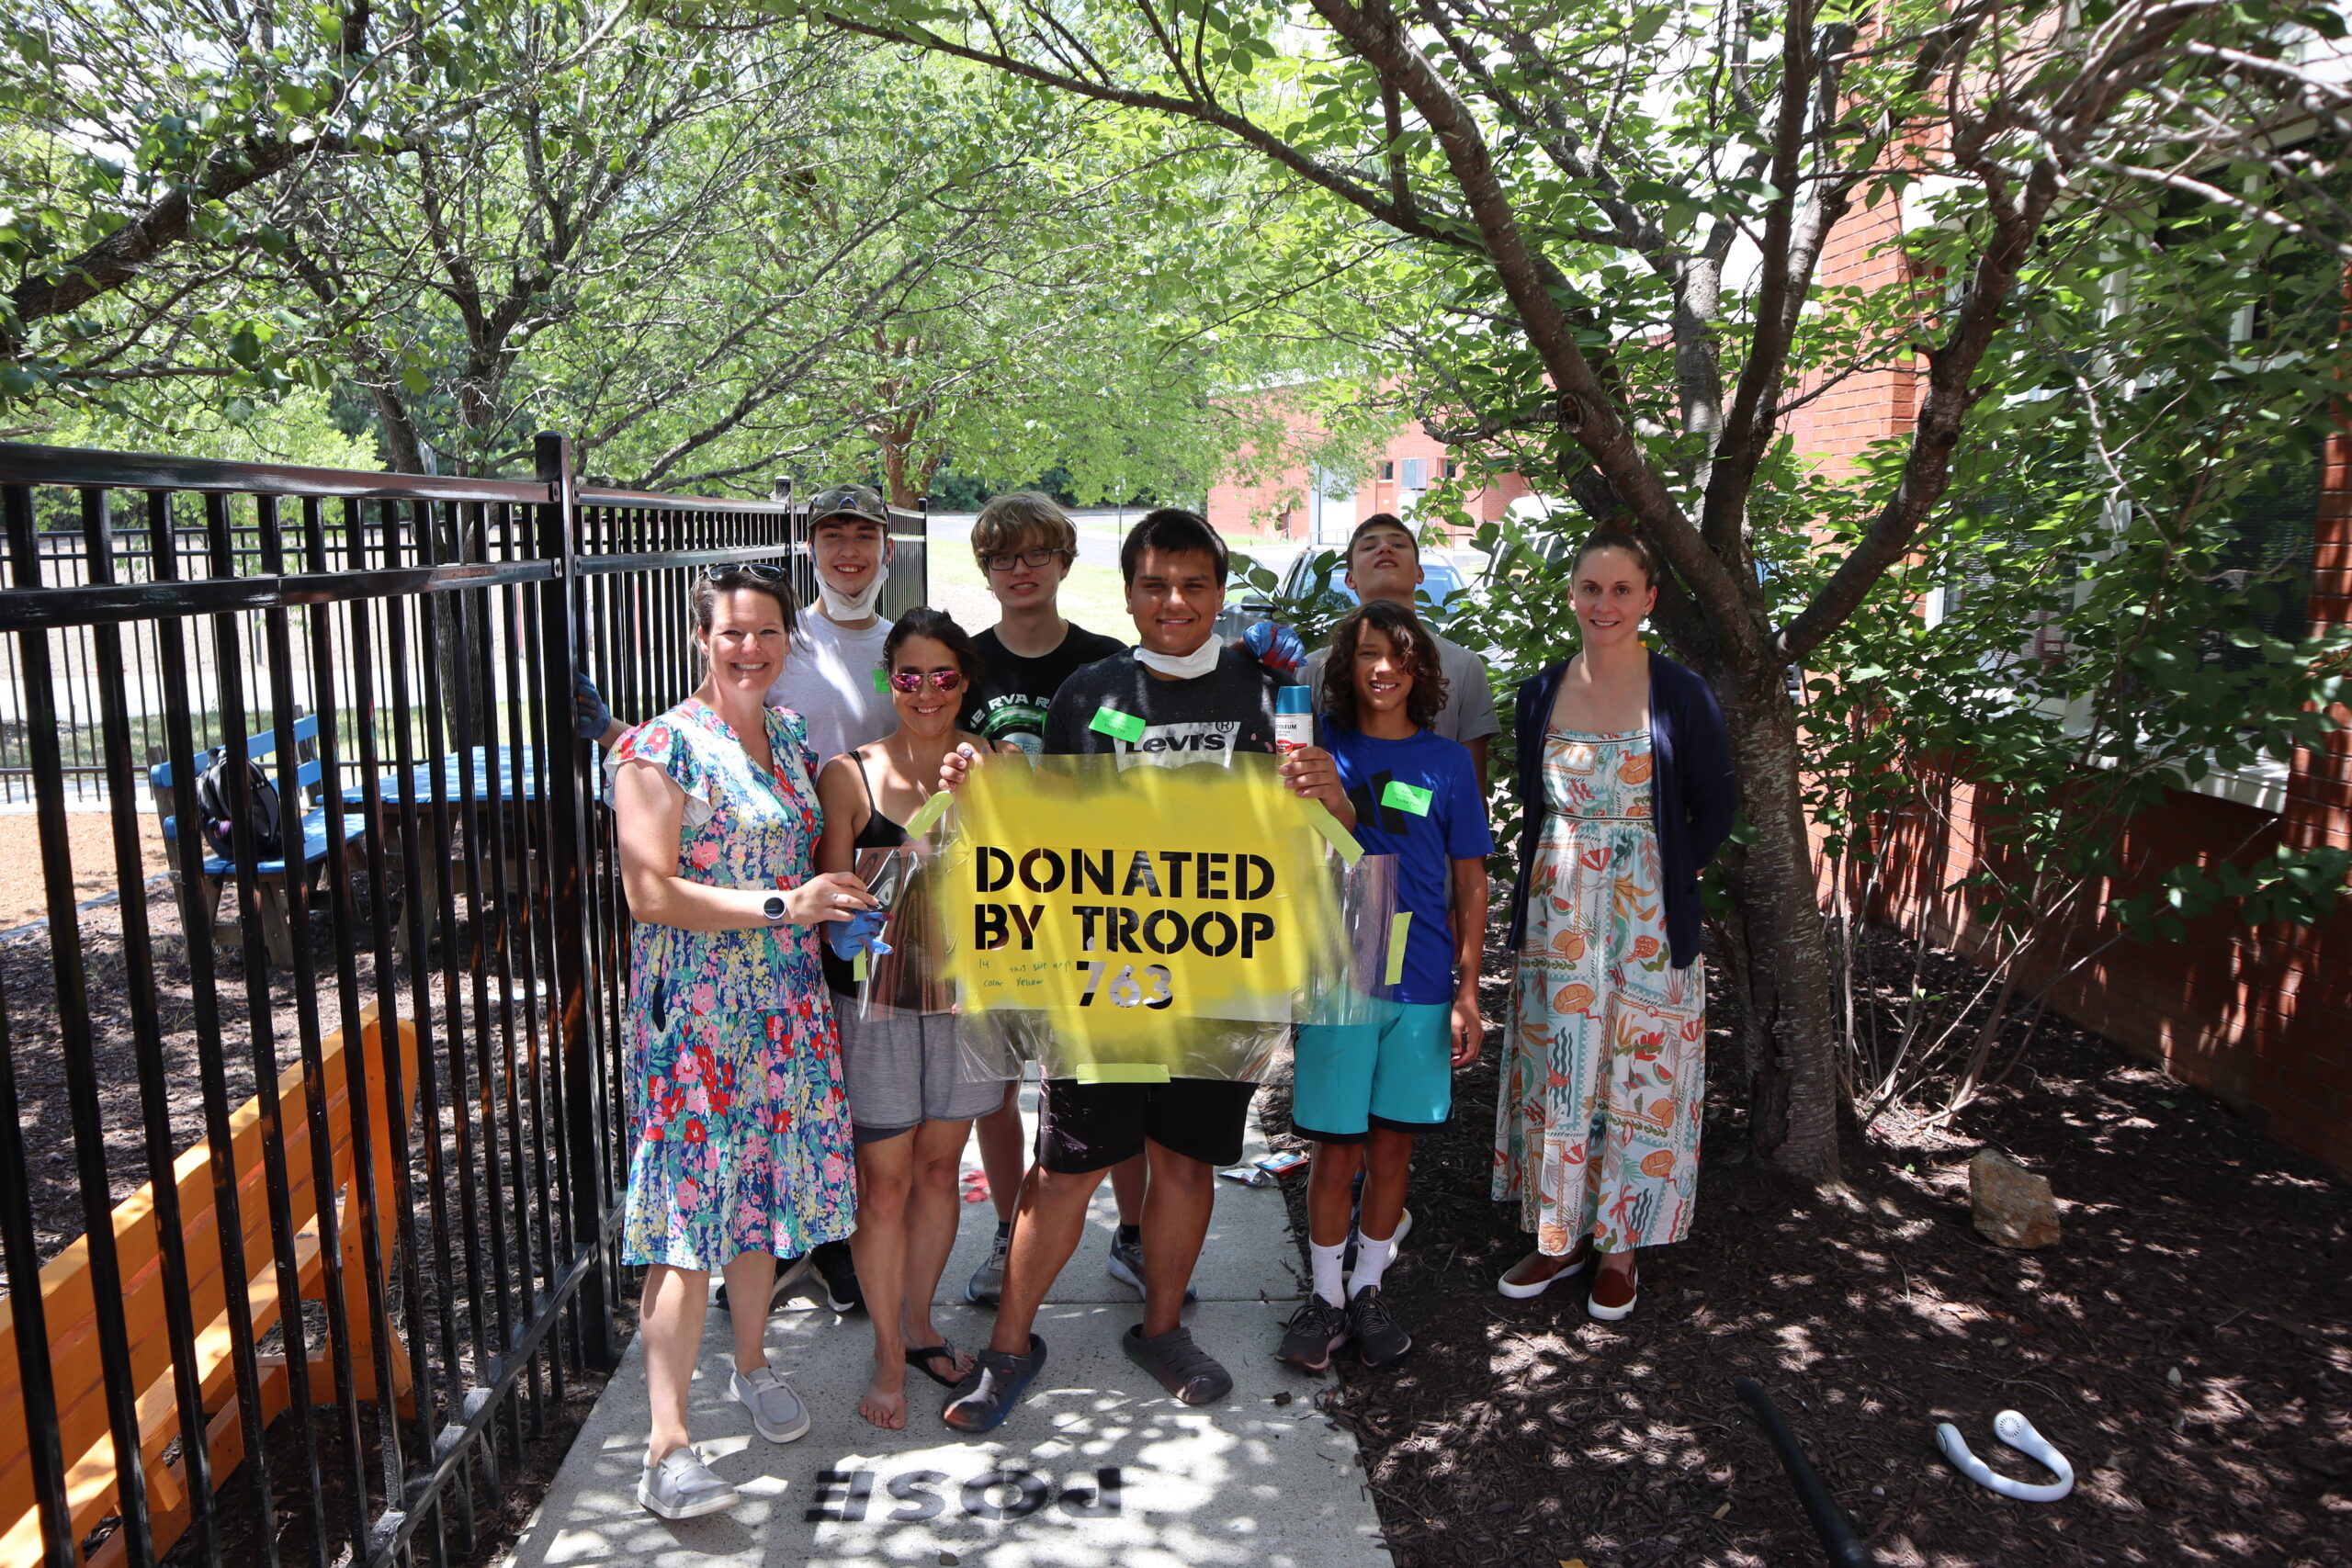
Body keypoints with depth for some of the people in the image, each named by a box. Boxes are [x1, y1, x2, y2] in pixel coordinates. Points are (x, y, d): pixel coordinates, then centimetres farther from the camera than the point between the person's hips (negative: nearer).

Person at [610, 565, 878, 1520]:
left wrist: (841, 890, 4)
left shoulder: (794, 739, 11)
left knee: (764, 1187, 16)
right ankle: (667, 1447, 1)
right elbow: (650, 893, -17)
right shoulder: (664, 747, -10)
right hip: (694, 1011, -6)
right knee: (690, 1214, -6)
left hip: (786, 1005, 6)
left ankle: (752, 1364, 36)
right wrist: (780, 906, -23)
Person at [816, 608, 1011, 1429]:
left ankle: (919, 1323, 36)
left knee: (938, 1167, 16)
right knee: (884, 1182, 3)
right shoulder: (849, 775, -4)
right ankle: (889, 1355, 22)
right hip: (875, 1000, -2)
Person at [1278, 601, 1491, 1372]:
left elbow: (1470, 883, 5)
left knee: (1392, 1145, 11)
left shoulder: (1447, 761, 3)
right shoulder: (1321, 744, 1)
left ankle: (1369, 1288, 28)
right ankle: (1325, 1295, 22)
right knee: (1336, 1149, 4)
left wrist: (1468, 992, 1)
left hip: (1422, 986, 1)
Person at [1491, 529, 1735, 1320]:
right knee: (1555, 1072, 9)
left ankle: (1620, 1247, 22)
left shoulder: (1680, 694, -7)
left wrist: (1672, 874, 0)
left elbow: (1717, 802, 2)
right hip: (1557, 917, 3)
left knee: (1637, 1074, 6)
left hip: (1647, 919, -3)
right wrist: (1538, 892, 8)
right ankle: (1559, 1236, 25)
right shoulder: (1542, 693, 3)